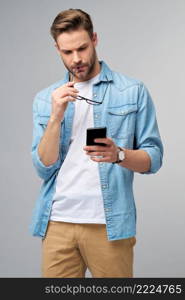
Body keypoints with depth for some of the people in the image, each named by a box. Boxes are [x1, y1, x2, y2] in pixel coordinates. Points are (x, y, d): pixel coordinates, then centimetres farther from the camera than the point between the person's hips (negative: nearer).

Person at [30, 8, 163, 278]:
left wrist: (119, 155, -19)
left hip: (109, 223, -2)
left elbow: (154, 158, 0)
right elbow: (44, 168, 1)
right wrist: (56, 118, -12)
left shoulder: (133, 92, 1)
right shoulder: (45, 99, 8)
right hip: (57, 222, 2)